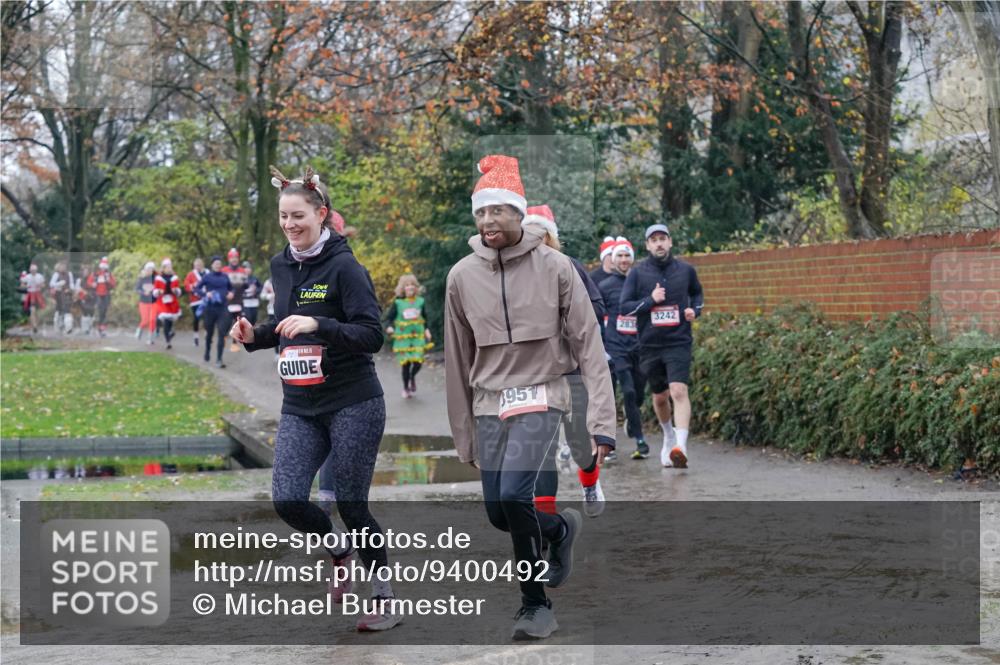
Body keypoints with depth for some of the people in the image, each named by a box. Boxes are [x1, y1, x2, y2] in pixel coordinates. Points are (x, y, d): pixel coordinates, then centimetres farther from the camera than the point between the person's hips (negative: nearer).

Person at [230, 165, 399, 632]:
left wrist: (317, 324, -28)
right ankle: (338, 550, 22)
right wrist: (256, 336, 4)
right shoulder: (281, 267, 9)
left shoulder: (344, 266, -11)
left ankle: (385, 598, 18)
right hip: (299, 406, 6)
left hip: (352, 404, -6)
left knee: (350, 504, -1)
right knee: (287, 500, -8)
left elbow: (372, 335, -16)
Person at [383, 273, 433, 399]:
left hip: (418, 337, 2)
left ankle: (412, 377, 26)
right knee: (406, 363, -5)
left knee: (418, 361, -10)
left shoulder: (420, 301, 5)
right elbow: (387, 317, -1)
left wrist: (427, 330, 5)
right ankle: (405, 388, 18)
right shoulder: (398, 303, -4)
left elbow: (425, 318, 17)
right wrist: (389, 327, -19)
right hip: (403, 338, -2)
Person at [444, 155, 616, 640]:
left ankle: (536, 605, -5)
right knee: (497, 513, 4)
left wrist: (602, 422, -14)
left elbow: (588, 346, -8)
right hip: (490, 403, 4)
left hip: (540, 395, -4)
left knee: (513, 494, -23)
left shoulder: (554, 268, -8)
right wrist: (464, 436, 10)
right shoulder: (462, 276, 1)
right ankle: (561, 528, 37)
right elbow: (458, 361, 8)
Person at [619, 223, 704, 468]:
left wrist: (695, 310, 3)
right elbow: (624, 307, -4)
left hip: (679, 342, -1)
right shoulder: (637, 273, -1)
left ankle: (680, 448, -29)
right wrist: (651, 300, -17)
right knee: (660, 396, 15)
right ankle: (669, 436, 42)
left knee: (679, 391, -19)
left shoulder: (686, 270, 3)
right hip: (650, 345, 1)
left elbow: (697, 293, 23)